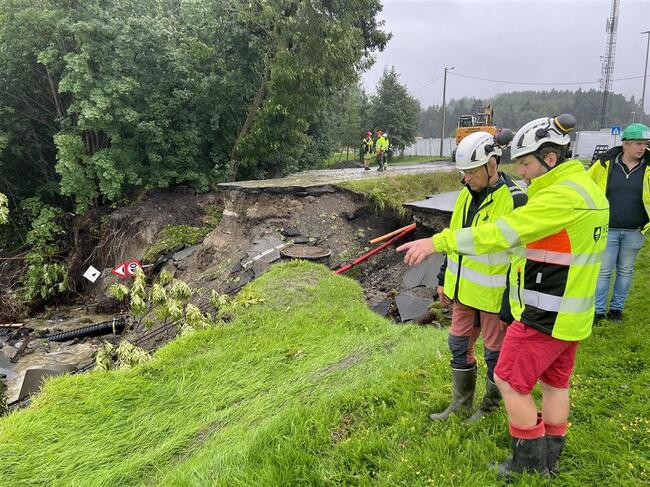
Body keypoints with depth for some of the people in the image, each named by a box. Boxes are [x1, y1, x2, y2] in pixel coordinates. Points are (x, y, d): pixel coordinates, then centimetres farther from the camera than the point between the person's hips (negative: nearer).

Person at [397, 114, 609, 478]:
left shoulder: (562, 195, -24)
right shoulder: (589, 189, 8)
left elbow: (499, 233, -29)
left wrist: (436, 242, -27)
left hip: (544, 316, -10)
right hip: (570, 313, 10)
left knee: (510, 380, 5)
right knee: (555, 382, 20)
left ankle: (529, 461, 21)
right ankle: (549, 459, 35)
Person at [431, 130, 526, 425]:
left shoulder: (514, 201, -19)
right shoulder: (467, 194, 6)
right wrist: (444, 280, 17)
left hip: (494, 297, -7)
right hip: (464, 290, 8)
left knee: (495, 353, 10)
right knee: (459, 345, 17)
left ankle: (490, 407, 32)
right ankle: (461, 403, 35)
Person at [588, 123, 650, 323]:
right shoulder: (605, 164, -6)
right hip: (607, 229, -2)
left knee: (625, 271, 13)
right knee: (604, 271, 3)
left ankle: (616, 308, 27)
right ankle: (598, 310, 15)